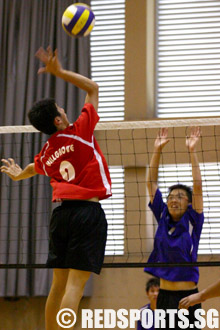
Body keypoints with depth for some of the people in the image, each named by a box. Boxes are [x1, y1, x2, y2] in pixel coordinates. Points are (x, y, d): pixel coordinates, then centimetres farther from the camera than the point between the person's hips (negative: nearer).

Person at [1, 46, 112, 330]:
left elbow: (29, 169, 40)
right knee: (75, 283, -12)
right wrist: (59, 72, 5)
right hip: (88, 211, -6)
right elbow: (92, 87, 6)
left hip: (61, 212, 6)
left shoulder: (46, 155, 14)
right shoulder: (79, 133, -3)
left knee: (59, 284, 11)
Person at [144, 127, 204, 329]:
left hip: (187, 297, -4)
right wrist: (157, 150, 0)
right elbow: (151, 183, 6)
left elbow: (198, 187, -12)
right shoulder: (163, 218, 7)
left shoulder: (192, 222, -2)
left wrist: (192, 151, -16)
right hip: (164, 295, 4)